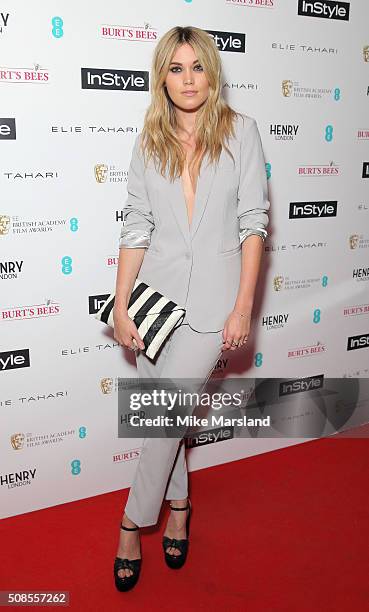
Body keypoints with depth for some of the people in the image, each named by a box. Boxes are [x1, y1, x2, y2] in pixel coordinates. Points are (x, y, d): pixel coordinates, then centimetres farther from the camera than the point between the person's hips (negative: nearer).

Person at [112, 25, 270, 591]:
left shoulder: (240, 130, -2)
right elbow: (136, 226, 4)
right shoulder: (149, 142, 5)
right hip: (158, 290, 3)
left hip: (213, 295, -3)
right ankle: (178, 503, 35)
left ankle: (133, 522, 18)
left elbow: (253, 221, -4)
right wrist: (121, 305, -2)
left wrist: (243, 306, -9)